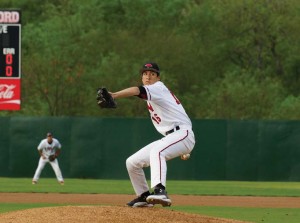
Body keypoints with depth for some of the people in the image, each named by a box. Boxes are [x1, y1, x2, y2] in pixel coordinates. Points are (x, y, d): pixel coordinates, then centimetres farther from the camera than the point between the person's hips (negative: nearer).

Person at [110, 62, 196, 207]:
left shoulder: (158, 88, -8)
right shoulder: (152, 93, 20)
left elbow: (138, 91, -29)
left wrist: (114, 95, -47)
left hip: (182, 134, -10)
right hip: (168, 138, 10)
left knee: (156, 151, -40)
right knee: (132, 162, 9)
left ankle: (160, 192, -56)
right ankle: (144, 196, 24)